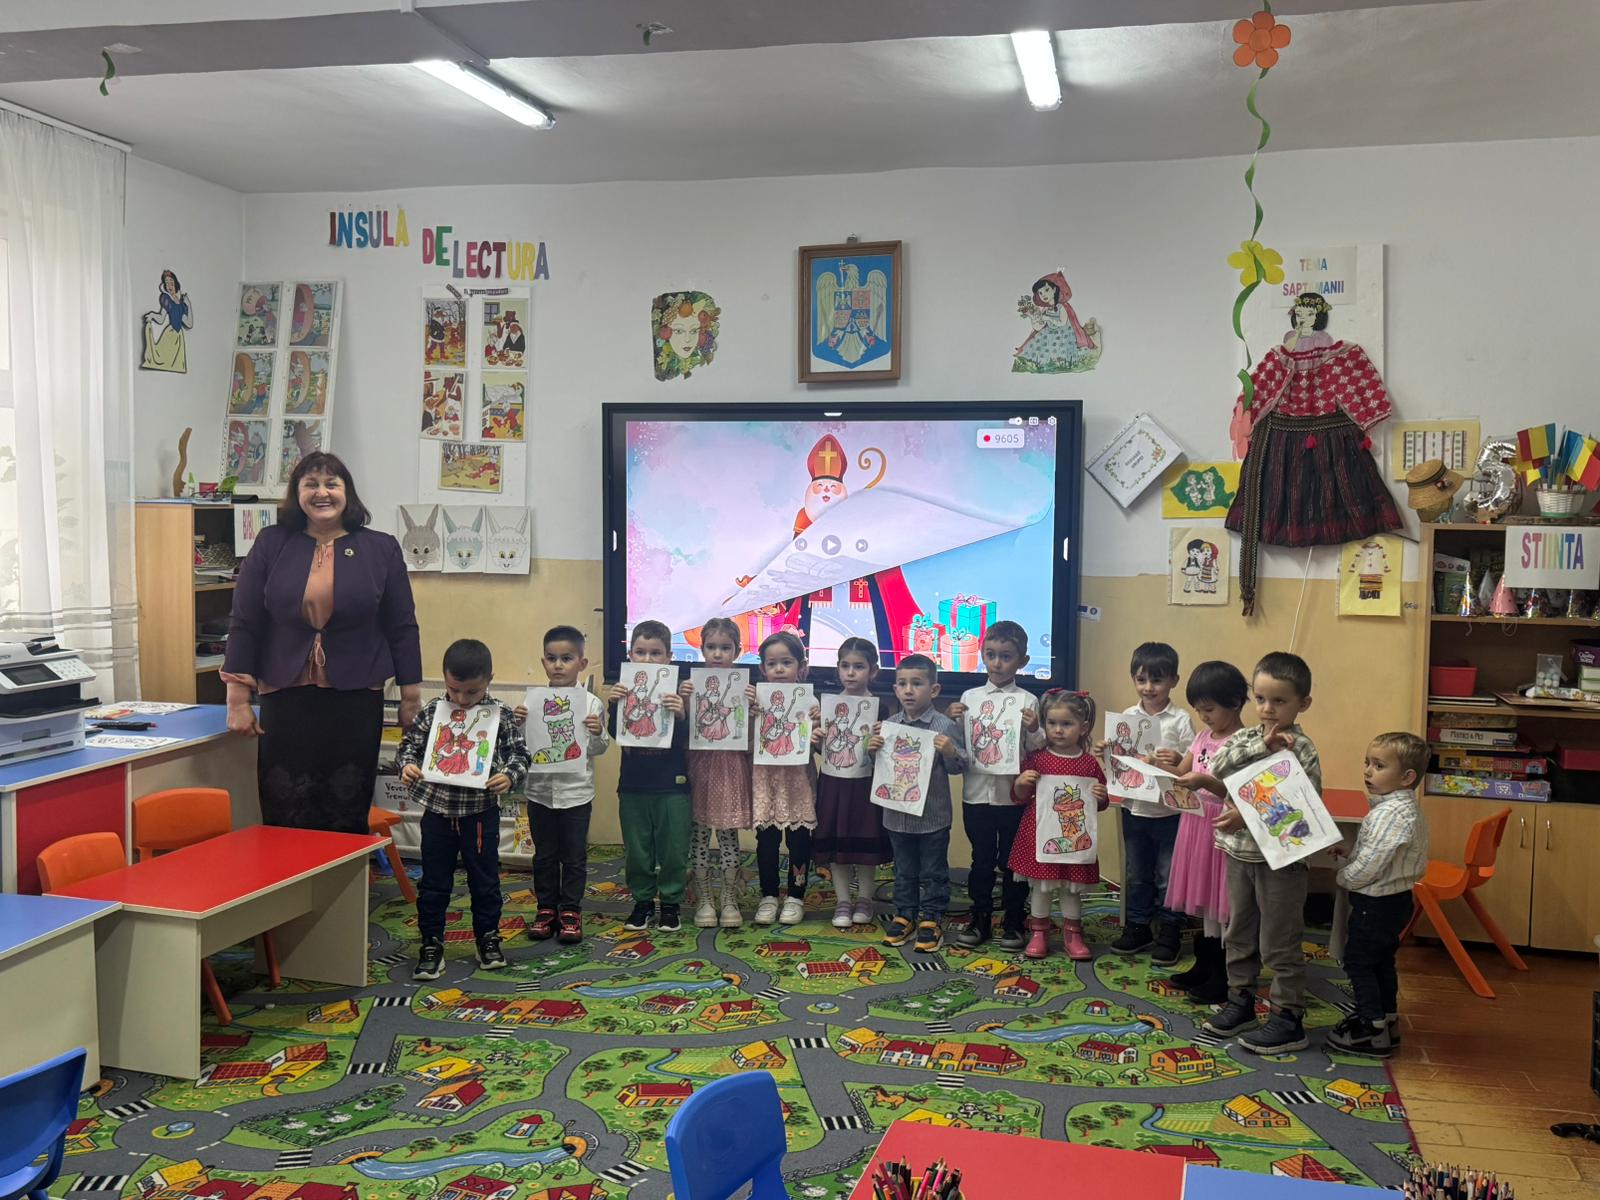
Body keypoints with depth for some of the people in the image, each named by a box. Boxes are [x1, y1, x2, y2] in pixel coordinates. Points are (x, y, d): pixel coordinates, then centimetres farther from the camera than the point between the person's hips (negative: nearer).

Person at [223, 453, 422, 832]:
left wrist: (411, 697, 5)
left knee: (349, 817, 5)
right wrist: (238, 700, 0)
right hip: (285, 700, 0)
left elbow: (402, 627, 6)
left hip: (356, 701, 0)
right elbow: (244, 623, 4)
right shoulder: (271, 545, 4)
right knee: (284, 819, 3)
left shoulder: (381, 549, 4)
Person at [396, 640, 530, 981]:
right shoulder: (431, 711, -1)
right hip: (438, 810, 1)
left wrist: (510, 776, -22)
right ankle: (431, 947, 19)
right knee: (433, 884, 9)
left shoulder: (501, 715, -5)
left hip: (481, 812, -1)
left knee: (485, 881, 11)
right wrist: (407, 764, -15)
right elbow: (410, 744, 6)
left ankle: (488, 940, 27)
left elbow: (519, 755, -2)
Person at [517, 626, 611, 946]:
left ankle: (570, 911, 19)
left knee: (574, 856, 8)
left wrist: (598, 733, -21)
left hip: (576, 792, -2)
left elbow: (598, 750, 0)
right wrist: (518, 725, -15)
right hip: (540, 790, 2)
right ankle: (546, 908, 25)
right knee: (544, 854, 13)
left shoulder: (592, 703, -5)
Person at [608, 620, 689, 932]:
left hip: (672, 785, -2)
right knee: (636, 849, 12)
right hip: (633, 784, 2)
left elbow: (686, 741, -8)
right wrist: (613, 705, -18)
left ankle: (671, 903, 23)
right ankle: (643, 901, 27)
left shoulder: (676, 692, -6)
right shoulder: (624, 690, 0)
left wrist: (681, 715, -27)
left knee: (673, 849, 7)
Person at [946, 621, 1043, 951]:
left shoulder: (1027, 701, -3)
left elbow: (1037, 750, -4)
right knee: (981, 859, 12)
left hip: (1013, 795, -2)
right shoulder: (970, 697, 5)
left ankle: (1012, 922, 21)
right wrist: (954, 721, -9)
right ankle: (980, 919, 23)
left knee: (1012, 861, 8)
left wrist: (1034, 731, -22)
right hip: (976, 793, 2)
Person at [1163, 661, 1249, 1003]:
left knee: (1224, 904, 0)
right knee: (1204, 899, 16)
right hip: (1197, 824, 8)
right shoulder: (1203, 737, 10)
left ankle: (1224, 978, 9)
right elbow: (1181, 774, 16)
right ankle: (1204, 966, 28)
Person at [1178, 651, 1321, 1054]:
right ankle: (1240, 1002, 31)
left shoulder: (1301, 750, -13)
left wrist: (1249, 816, -26)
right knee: (1239, 933, 17)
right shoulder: (1244, 738, 4)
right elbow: (1220, 773, -13)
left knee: (1279, 943, 3)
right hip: (1240, 853, 6)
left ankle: (1288, 1019, 15)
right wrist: (1262, 745, -22)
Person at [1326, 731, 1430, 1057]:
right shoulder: (1410, 809, 6)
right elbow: (1419, 867, 14)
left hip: (1376, 903, -10)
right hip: (1396, 898, 10)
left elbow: (1368, 866, -29)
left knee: (1358, 961, 2)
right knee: (1382, 962, 21)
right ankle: (1387, 1021, 33)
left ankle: (1373, 1032, 9)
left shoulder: (1391, 813, -26)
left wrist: (1343, 877, -8)